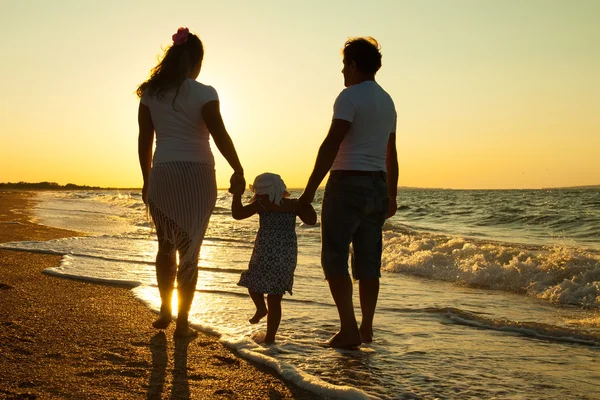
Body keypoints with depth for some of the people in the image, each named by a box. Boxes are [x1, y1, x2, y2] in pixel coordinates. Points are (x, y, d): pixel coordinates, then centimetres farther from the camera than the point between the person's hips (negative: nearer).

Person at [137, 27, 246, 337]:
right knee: (189, 250, 4)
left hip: (162, 175, 3)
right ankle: (182, 323, 7)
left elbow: (144, 140, 7)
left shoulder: (150, 93, 5)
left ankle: (165, 313, 26)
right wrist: (238, 171, 0)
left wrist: (147, 180, 15)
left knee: (166, 246, 19)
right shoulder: (203, 93, -7)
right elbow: (220, 135, -11)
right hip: (196, 175, -3)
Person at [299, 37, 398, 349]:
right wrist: (391, 196, 26)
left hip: (348, 183, -8)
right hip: (378, 186, 8)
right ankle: (366, 328, 15)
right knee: (368, 261, 10)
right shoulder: (387, 101, 17)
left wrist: (310, 191, -19)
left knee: (335, 258, -2)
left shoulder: (350, 96, -8)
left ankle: (349, 330, -6)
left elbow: (331, 145, -17)